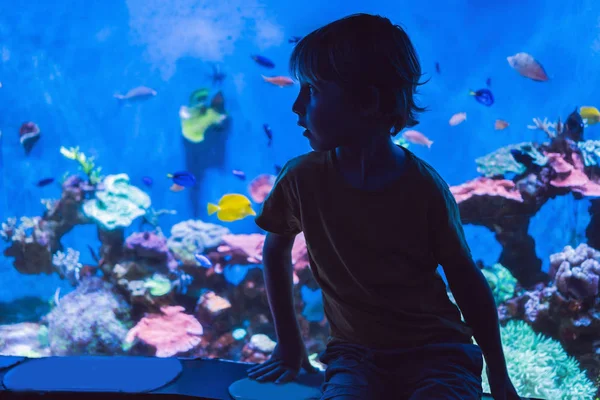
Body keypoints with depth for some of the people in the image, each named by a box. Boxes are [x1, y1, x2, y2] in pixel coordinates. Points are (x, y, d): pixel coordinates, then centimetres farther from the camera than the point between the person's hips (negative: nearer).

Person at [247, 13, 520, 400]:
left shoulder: (426, 189, -17)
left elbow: (468, 281, -5)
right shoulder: (303, 179, -11)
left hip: (437, 349, -1)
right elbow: (276, 252, 9)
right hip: (355, 353, 1)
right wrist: (289, 343, 10)